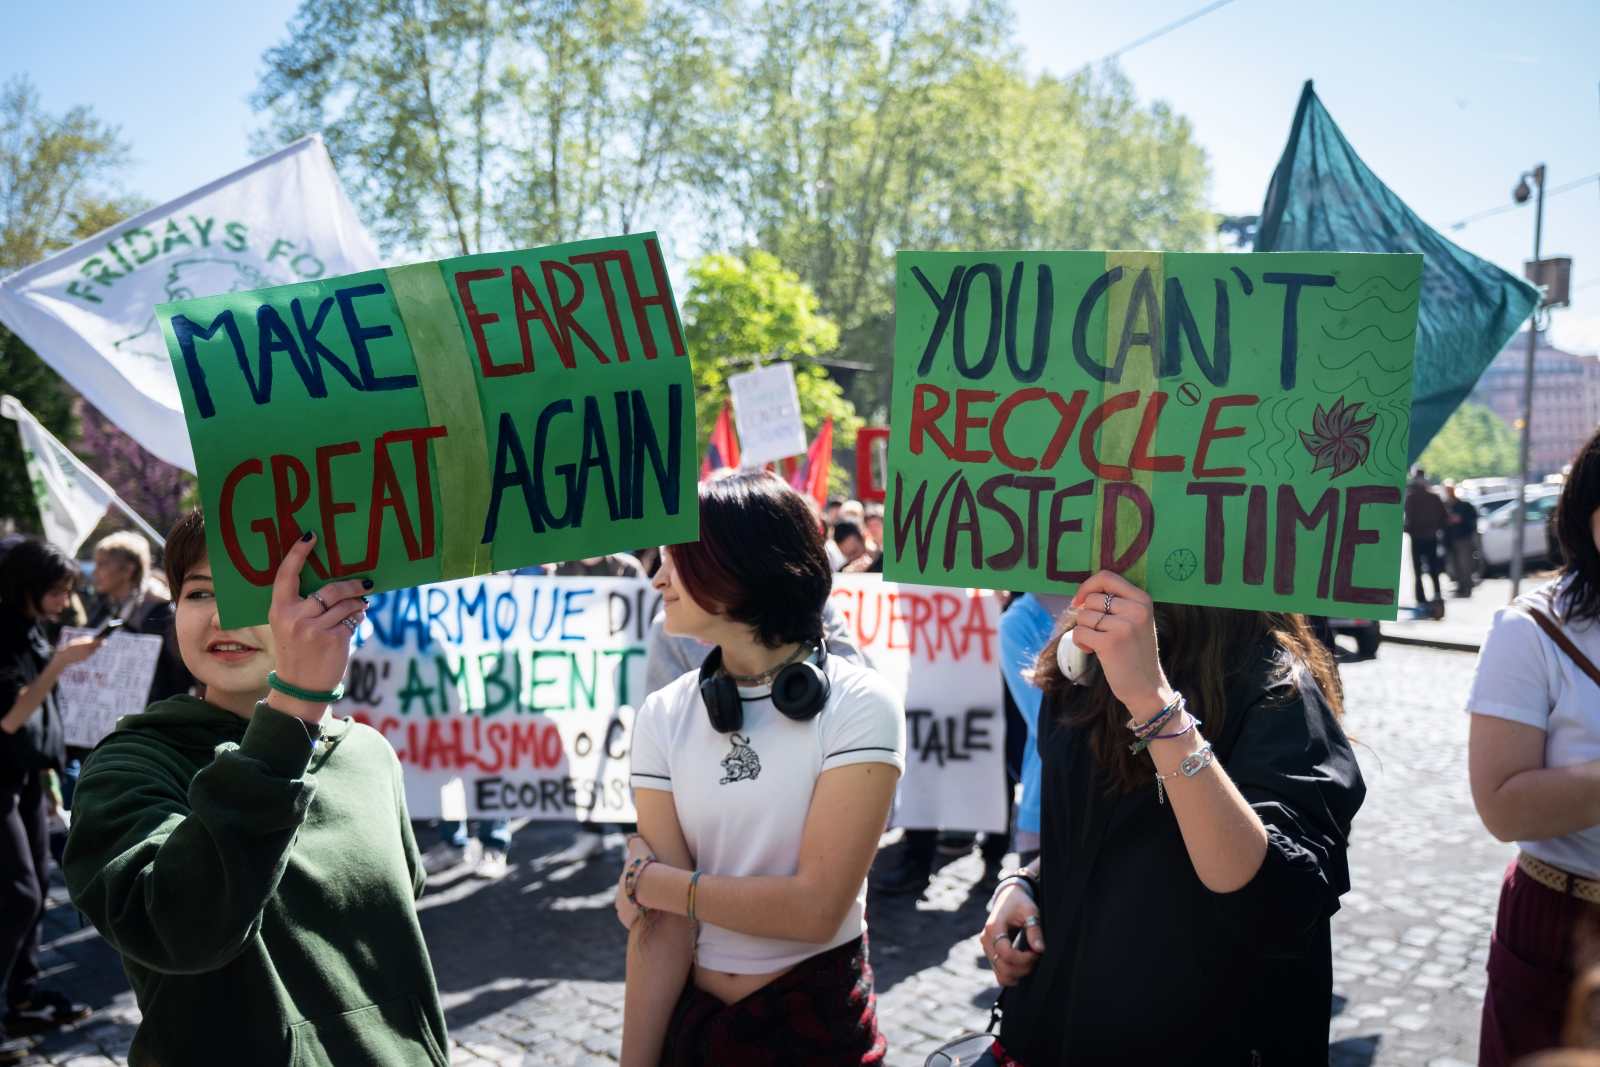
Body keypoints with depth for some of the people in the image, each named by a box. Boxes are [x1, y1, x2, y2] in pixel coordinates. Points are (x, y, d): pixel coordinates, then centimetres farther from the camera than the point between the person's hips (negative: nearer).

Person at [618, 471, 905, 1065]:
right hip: (690, 1017, 3)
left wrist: (650, 881, -13)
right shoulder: (663, 717, -6)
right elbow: (660, 925, -10)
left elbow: (815, 909, -22)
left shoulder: (858, 707, -16)